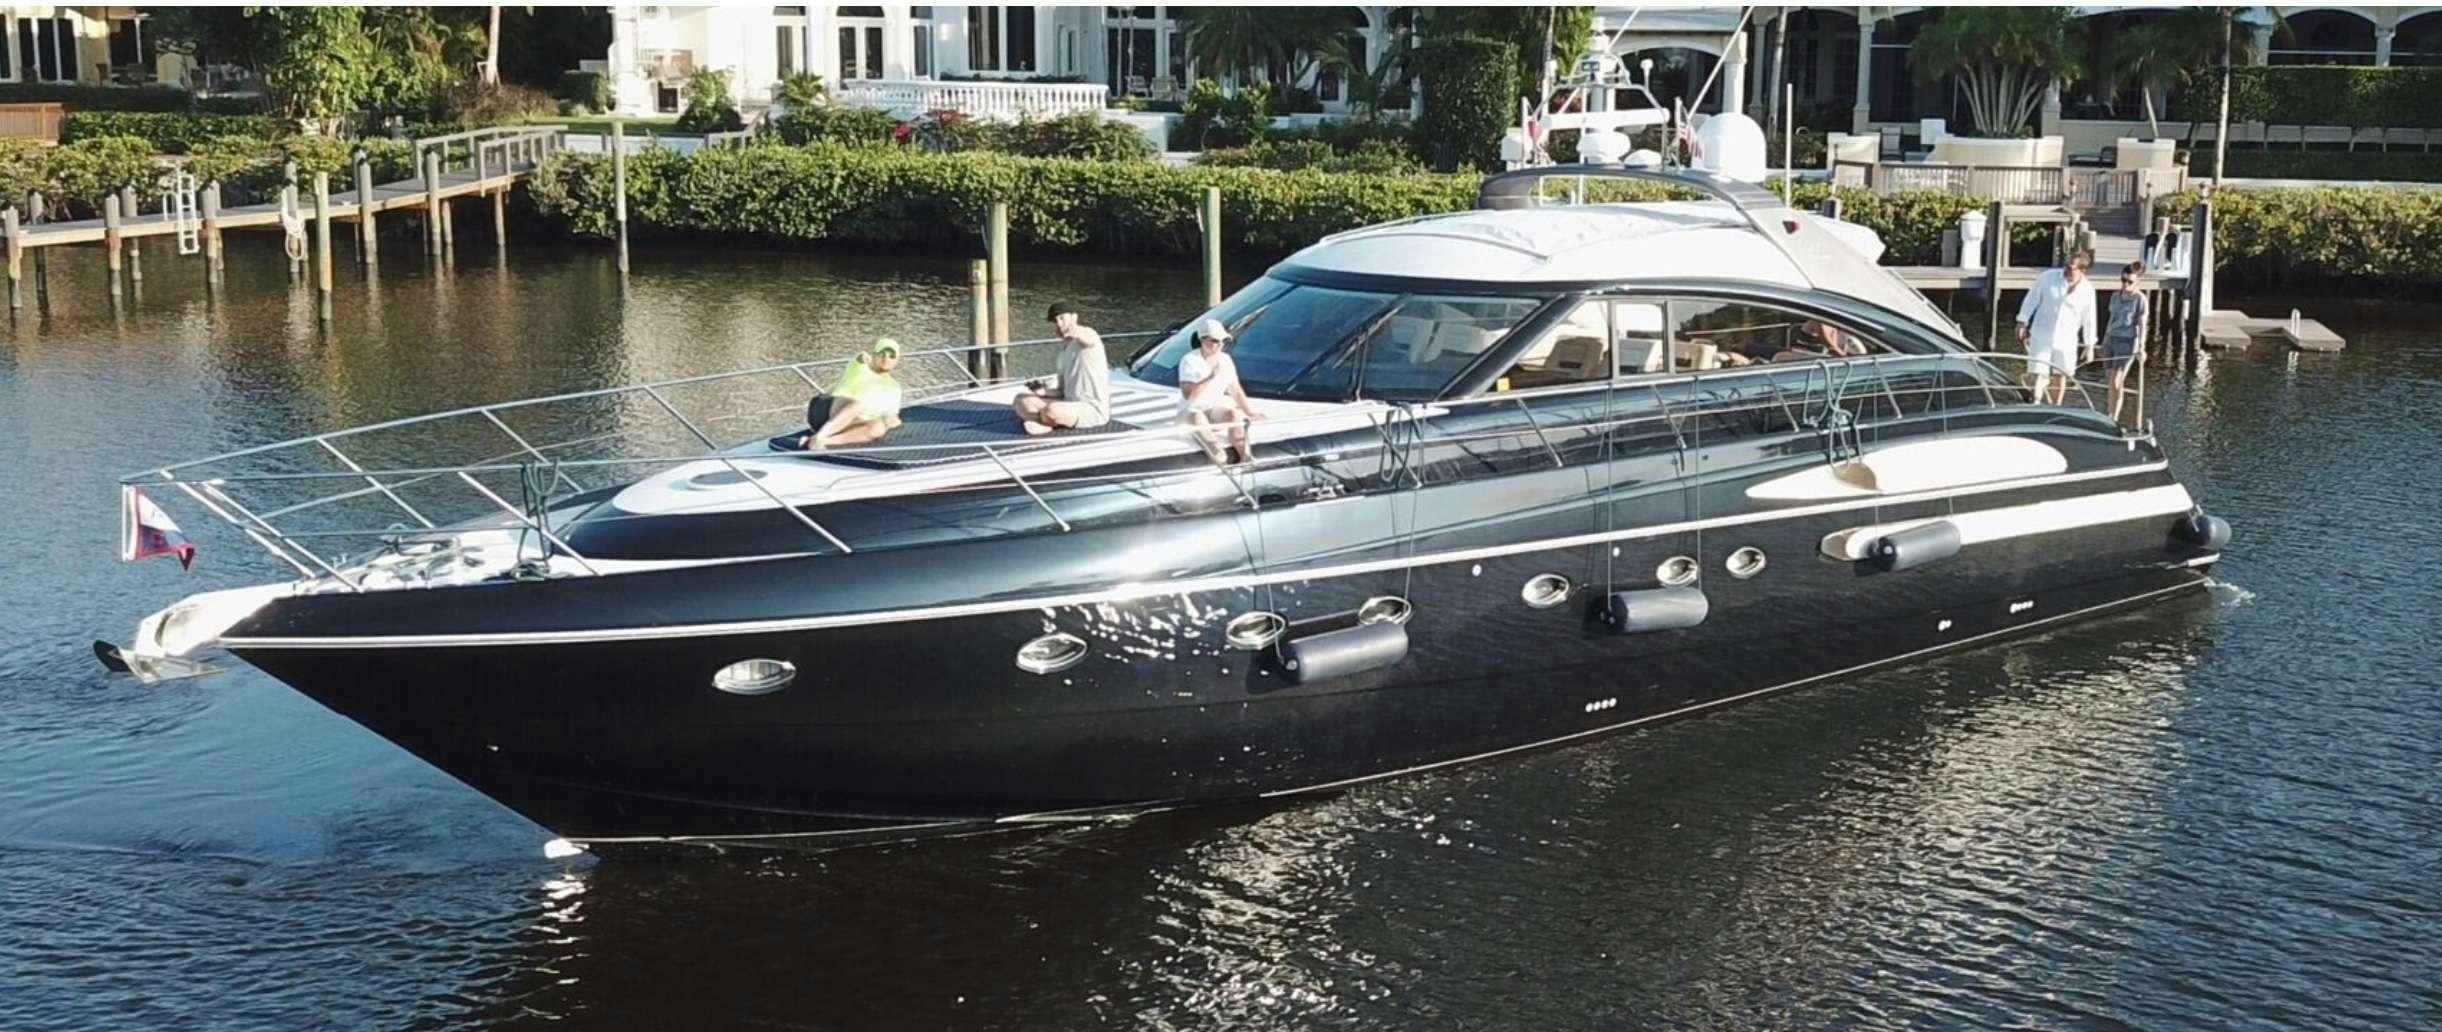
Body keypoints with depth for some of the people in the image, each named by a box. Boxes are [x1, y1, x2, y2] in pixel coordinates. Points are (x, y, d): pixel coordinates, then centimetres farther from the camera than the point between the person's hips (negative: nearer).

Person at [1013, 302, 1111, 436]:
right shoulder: (1064, 349, 18)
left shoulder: (1088, 334, -9)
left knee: (1051, 411, -36)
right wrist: (1043, 391, -4)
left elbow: (1088, 339, -38)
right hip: (1070, 403, 9)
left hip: (1093, 409, -9)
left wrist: (1077, 333, -62)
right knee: (1022, 400, -2)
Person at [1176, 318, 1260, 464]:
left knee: (1233, 413, -28)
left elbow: (1236, 391, 14)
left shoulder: (1225, 360, 8)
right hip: (1191, 410, -4)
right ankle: (1220, 459, -53)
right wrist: (1211, 377, -23)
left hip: (1215, 408, 4)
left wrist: (1250, 413, 8)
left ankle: (1246, 456, -40)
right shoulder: (1189, 360, -10)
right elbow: (1188, 394, -21)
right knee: (1197, 417, -38)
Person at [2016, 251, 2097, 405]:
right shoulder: (2048, 277, -8)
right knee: (2039, 373, -10)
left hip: (2067, 340, 2)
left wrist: (2089, 345, 10)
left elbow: (2089, 319, 5)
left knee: (2060, 376, 12)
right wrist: (2023, 323, 1)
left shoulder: (2087, 290, -5)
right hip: (2041, 335, -2)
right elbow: (2032, 299, 1)